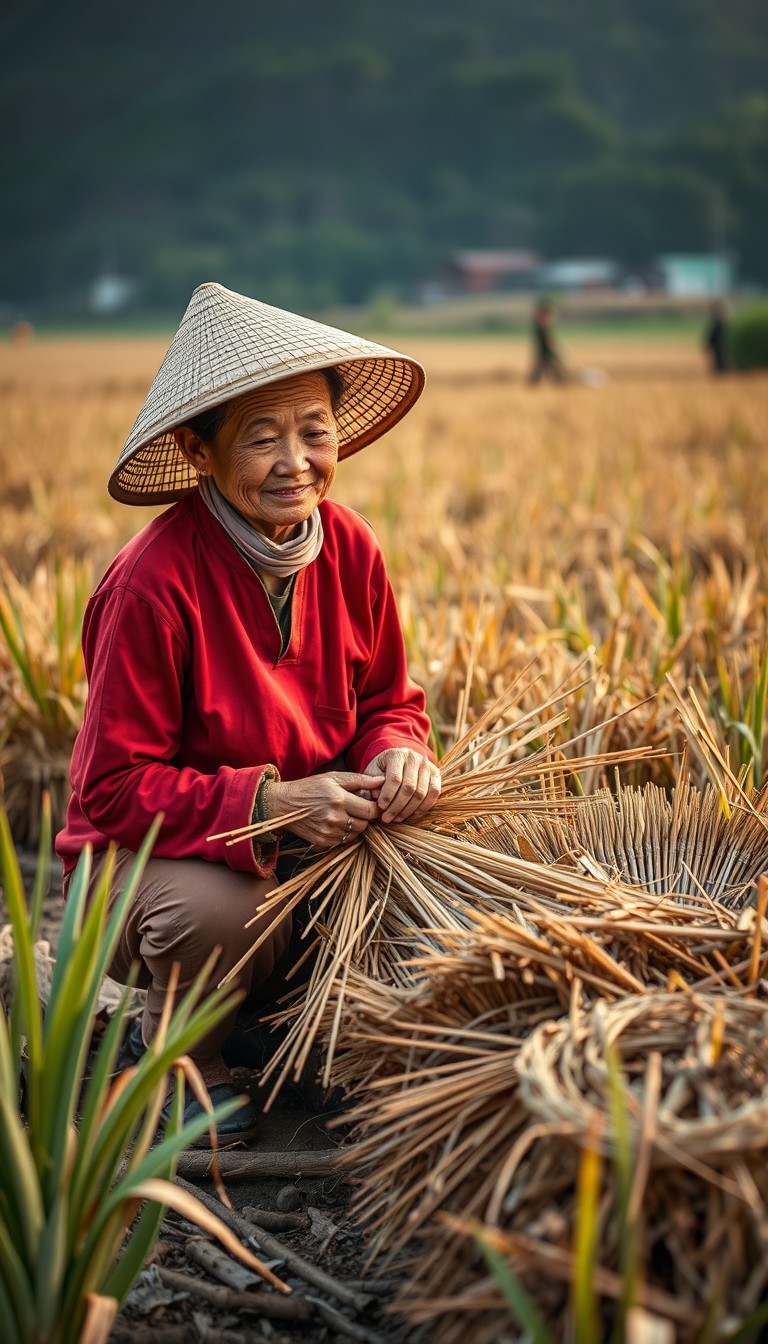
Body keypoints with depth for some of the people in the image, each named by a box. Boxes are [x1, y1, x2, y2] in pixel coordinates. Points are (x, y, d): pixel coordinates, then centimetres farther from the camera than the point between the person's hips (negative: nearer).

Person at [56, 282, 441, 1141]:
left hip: (310, 842, 6)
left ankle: (271, 1016, 14)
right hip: (144, 853, -6)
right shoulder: (152, 584, -26)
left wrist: (396, 751, -18)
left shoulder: (348, 547, -7)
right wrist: (267, 802, -32)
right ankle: (179, 1059, 0)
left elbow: (388, 698, 6)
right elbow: (115, 789, -22)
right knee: (217, 907, -37)